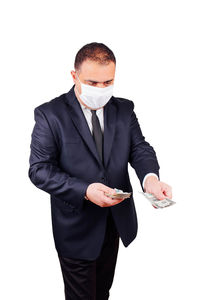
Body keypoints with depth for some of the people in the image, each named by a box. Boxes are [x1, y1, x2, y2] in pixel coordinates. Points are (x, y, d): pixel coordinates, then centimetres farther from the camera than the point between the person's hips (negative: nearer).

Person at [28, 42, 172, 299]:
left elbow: (140, 148, -5)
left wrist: (150, 177, -29)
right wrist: (85, 190, -31)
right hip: (77, 226, -4)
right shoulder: (50, 114, -15)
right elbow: (39, 169, -18)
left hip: (117, 220, 5)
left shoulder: (124, 109, -1)